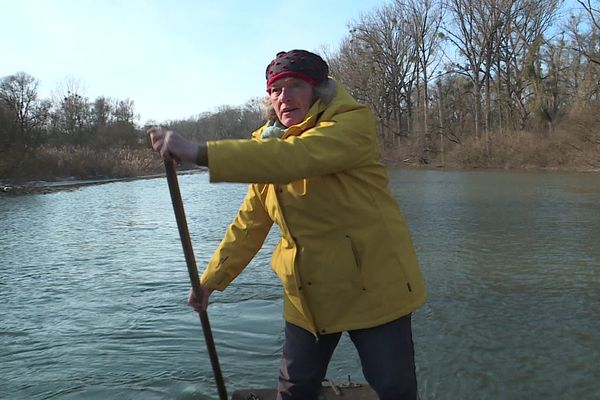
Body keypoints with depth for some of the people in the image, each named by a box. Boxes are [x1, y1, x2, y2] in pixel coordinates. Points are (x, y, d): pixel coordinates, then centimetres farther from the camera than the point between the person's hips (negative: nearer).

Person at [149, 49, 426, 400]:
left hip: (372, 286, -5)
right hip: (307, 294, 5)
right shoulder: (269, 147, 6)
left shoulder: (352, 122, -15)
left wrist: (199, 152, -39)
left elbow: (295, 158, -34)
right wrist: (210, 281, 9)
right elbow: (249, 224, 9)